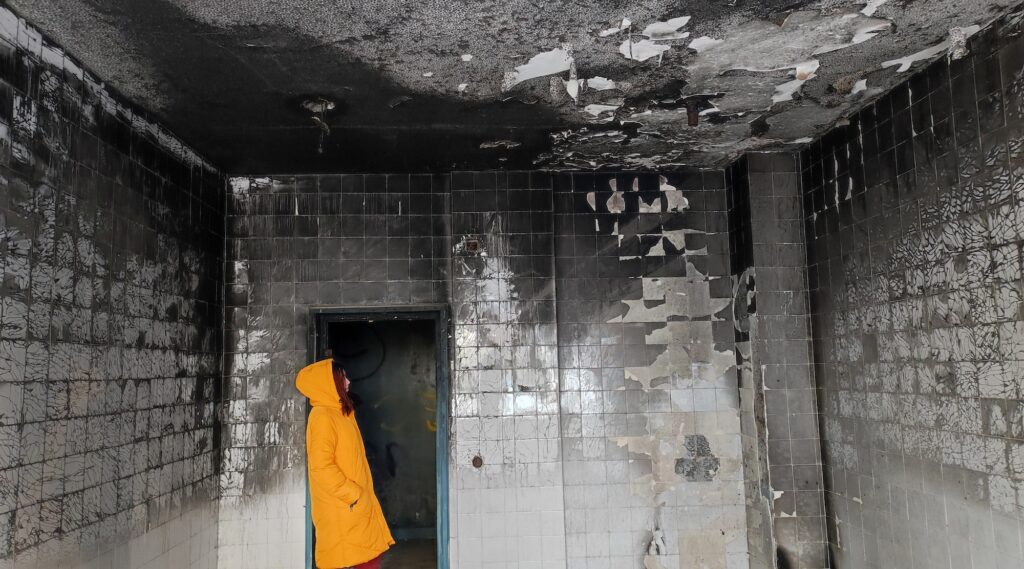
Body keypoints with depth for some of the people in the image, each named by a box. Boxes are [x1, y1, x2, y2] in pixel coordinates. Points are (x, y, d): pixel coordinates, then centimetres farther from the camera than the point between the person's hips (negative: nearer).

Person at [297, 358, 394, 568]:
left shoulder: (339, 414, 15)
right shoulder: (322, 416, -14)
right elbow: (321, 467, -21)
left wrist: (359, 495, 15)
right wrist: (353, 495, -18)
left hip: (358, 506, 9)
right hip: (342, 509, -9)